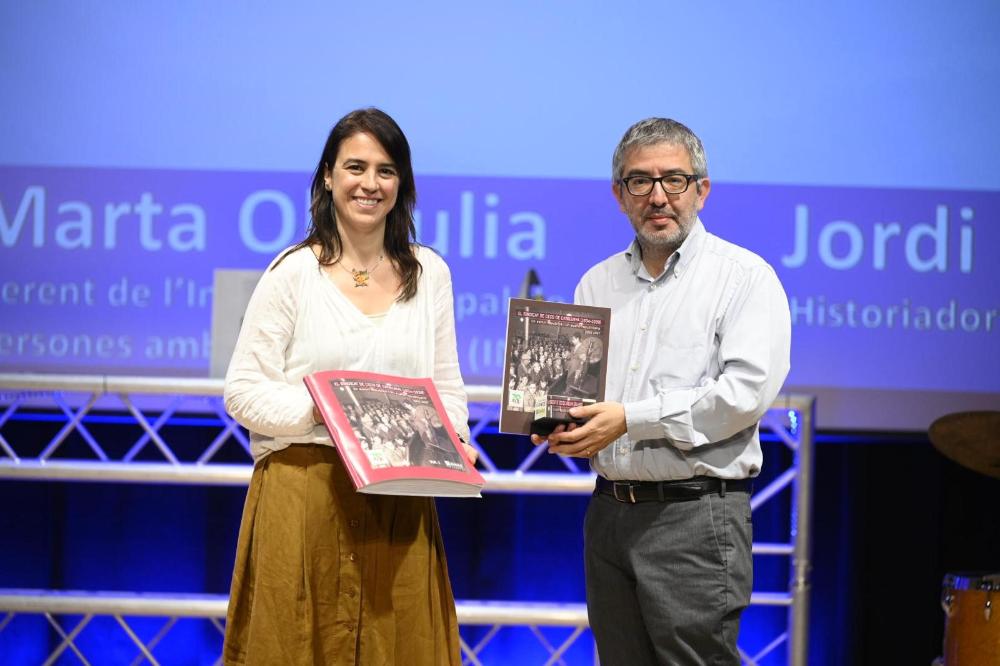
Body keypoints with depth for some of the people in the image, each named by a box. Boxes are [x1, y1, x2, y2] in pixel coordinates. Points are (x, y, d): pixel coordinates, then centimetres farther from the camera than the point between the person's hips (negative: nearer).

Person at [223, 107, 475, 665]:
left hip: (397, 504, 3)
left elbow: (448, 385, 16)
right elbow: (244, 391, -3)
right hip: (304, 499, -3)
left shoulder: (429, 273, 11)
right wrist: (318, 410, -17)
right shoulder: (294, 273, -1)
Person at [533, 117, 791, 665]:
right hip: (608, 511, 6)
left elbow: (746, 391, -16)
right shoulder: (597, 283, 15)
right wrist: (559, 425, -3)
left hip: (695, 517, -6)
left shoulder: (744, 276, -3)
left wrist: (631, 418, -17)